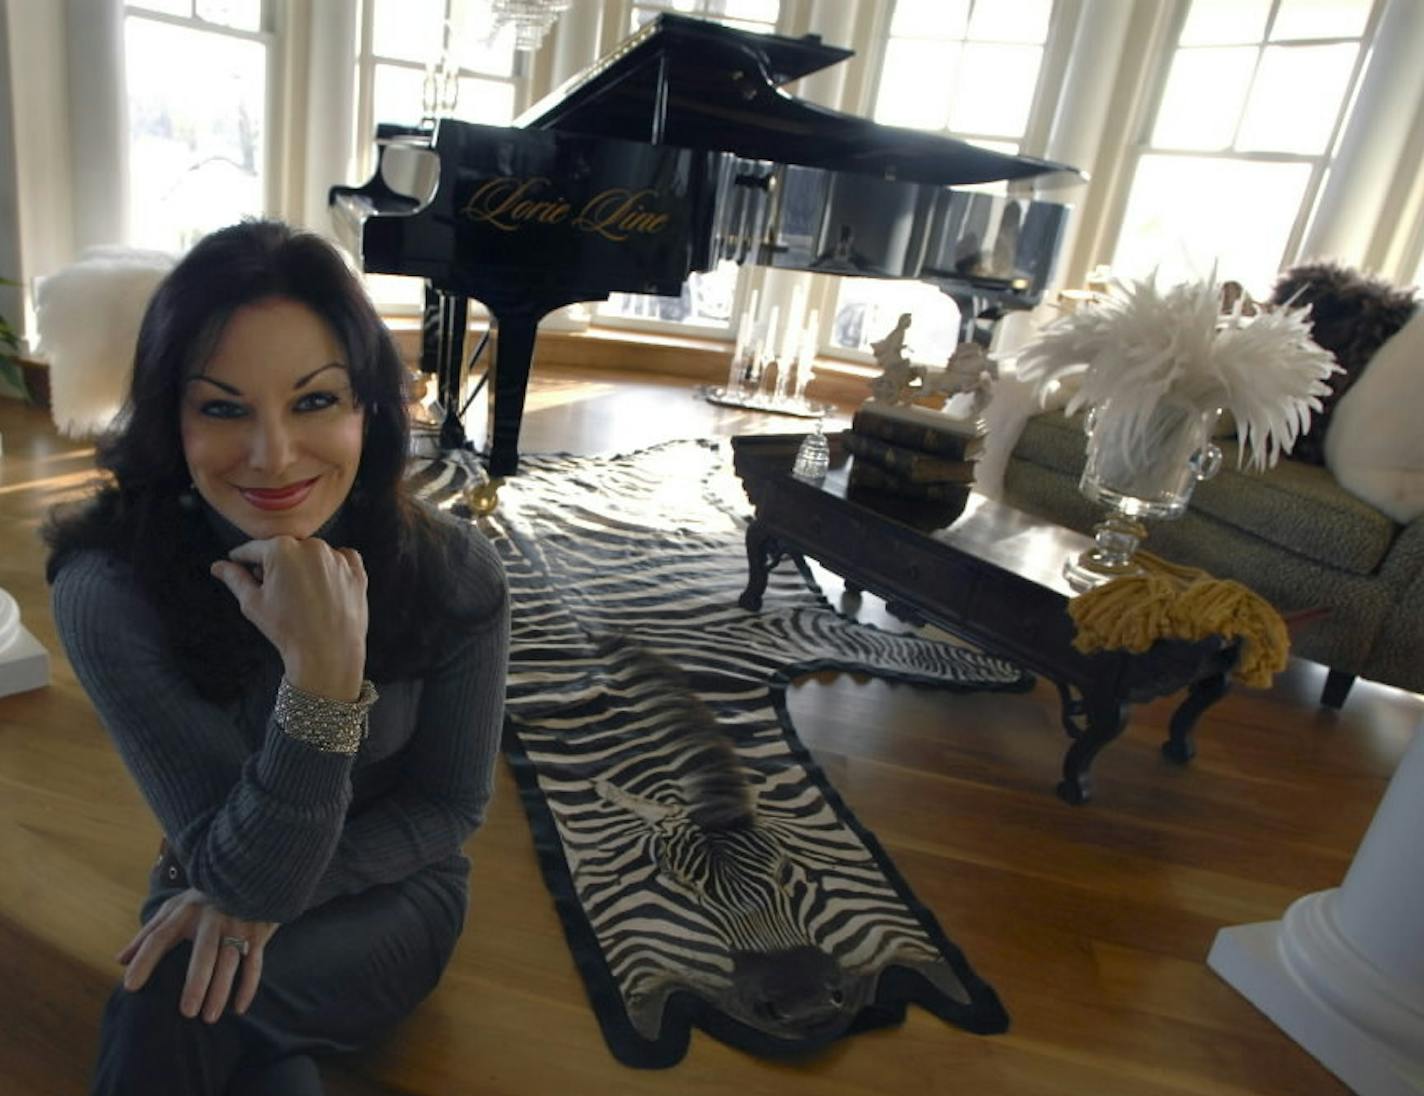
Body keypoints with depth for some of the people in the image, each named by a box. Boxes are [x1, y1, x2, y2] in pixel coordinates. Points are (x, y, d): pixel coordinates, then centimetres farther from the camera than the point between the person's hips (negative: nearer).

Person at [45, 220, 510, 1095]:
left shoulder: (456, 572, -24)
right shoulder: (110, 588, -26)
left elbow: (448, 808, -12)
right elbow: (244, 873, -26)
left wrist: (263, 897, -24)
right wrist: (323, 675, -42)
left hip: (390, 895, 0)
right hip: (218, 893, 0)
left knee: (176, 1005, -24)